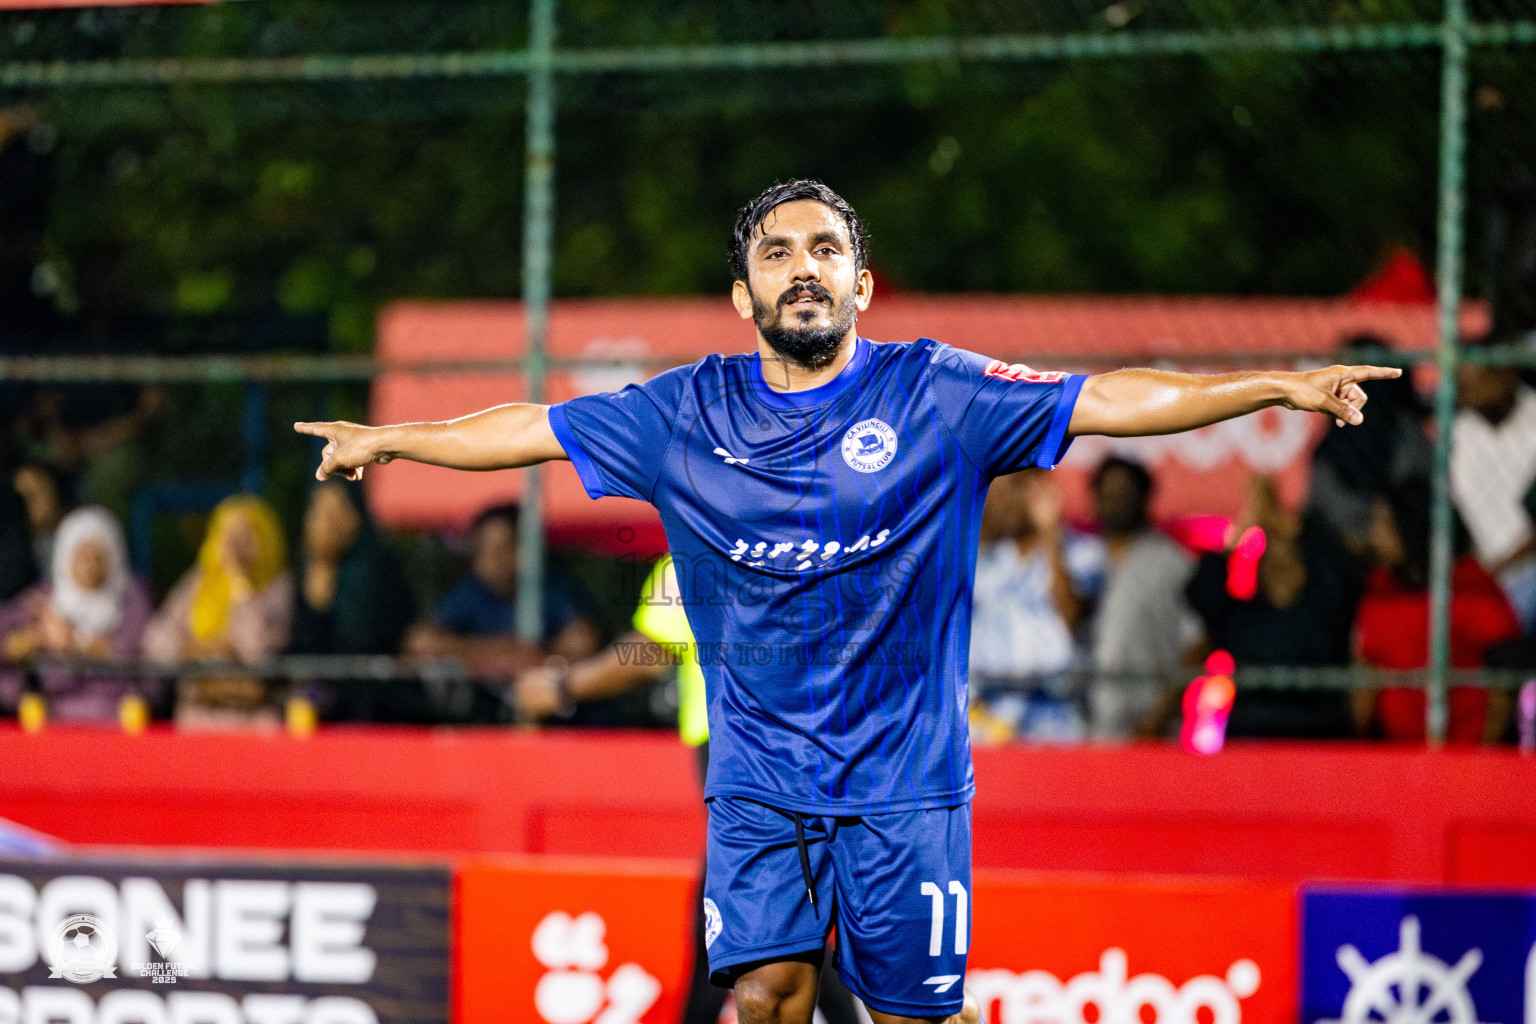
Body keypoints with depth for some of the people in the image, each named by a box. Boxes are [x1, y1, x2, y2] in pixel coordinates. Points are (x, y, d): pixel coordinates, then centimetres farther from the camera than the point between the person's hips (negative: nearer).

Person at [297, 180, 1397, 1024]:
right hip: (759, 774, 1)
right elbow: (536, 427, 15)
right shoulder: (687, 413, 4)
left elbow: (1110, 399, -5)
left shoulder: (936, 393, -2)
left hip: (906, 780, -1)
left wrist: (1278, 386, -12)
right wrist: (391, 437, 22)